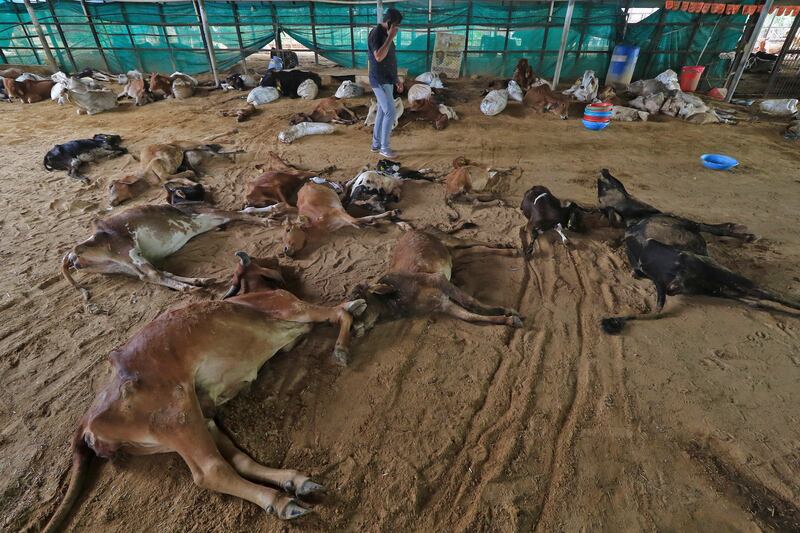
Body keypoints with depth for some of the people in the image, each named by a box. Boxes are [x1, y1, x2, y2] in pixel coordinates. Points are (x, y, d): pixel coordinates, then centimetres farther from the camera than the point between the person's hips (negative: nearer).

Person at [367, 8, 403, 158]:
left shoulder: (384, 35, 15)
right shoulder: (376, 34, -16)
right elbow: (379, 57, -30)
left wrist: (396, 79, 19)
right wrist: (390, 38, -24)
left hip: (386, 80, 10)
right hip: (380, 81, -10)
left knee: (382, 111, 13)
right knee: (390, 112, -10)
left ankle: (376, 143, 21)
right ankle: (384, 147, 0)